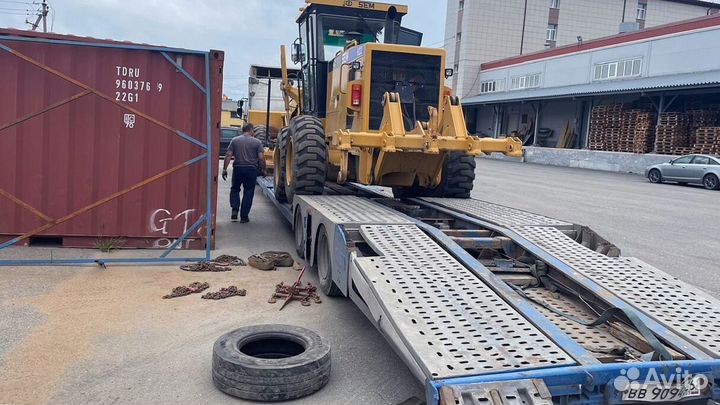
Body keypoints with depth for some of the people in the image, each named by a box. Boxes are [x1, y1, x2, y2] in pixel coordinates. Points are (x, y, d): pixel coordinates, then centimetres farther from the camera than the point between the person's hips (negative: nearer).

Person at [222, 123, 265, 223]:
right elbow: (261, 158, -7)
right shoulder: (257, 142, -1)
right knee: (248, 192, 8)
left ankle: (234, 210, 4)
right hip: (251, 169, -1)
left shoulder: (235, 140, 3)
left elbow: (228, 155, -3)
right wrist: (263, 169, 6)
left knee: (235, 189, 20)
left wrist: (224, 169, 2)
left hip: (238, 168, 1)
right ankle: (244, 216, 10)